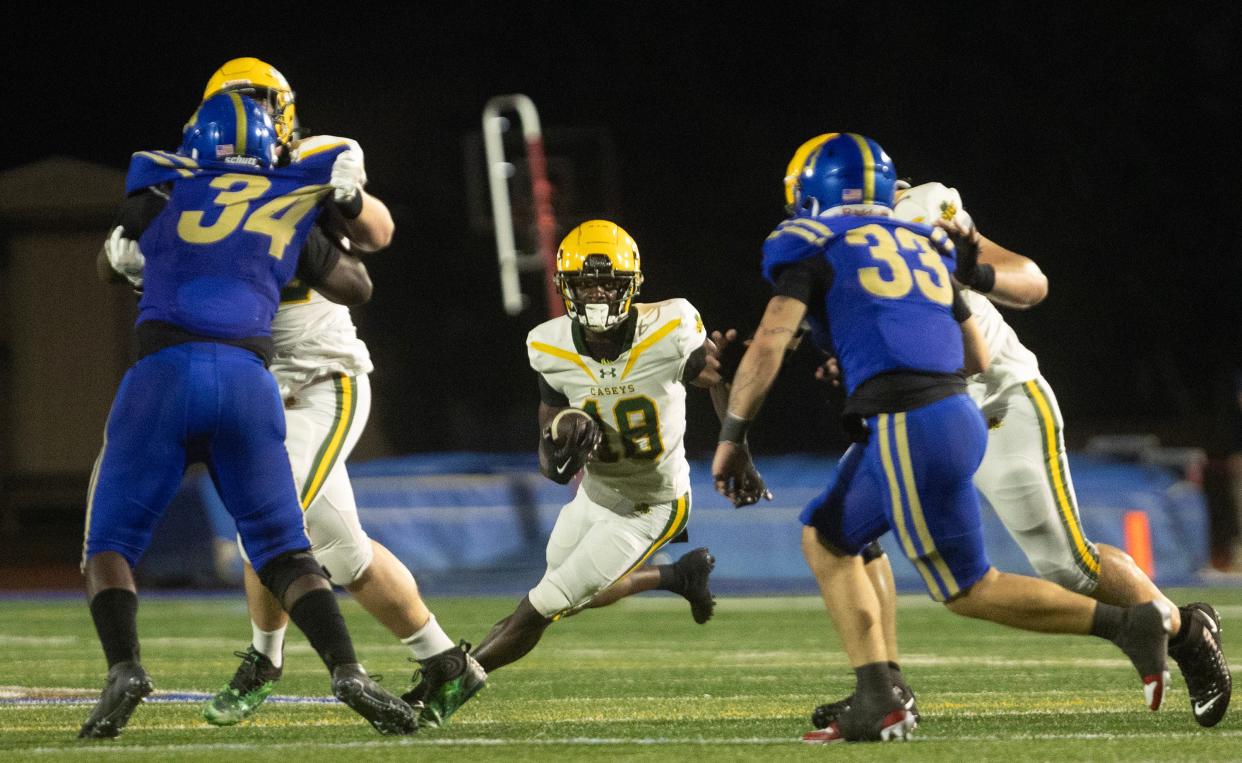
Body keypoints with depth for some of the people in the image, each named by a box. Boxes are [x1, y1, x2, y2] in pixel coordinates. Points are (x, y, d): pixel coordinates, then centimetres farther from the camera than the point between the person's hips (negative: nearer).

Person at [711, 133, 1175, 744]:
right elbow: (977, 356, 27)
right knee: (826, 539, 19)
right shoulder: (921, 244, 23)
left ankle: (1130, 624, -2)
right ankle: (877, 703, 9)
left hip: (907, 430, -8)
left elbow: (769, 344, -7)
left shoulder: (815, 245, 3)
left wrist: (731, 436, 3)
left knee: (968, 590, 2)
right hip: (957, 413, 8)